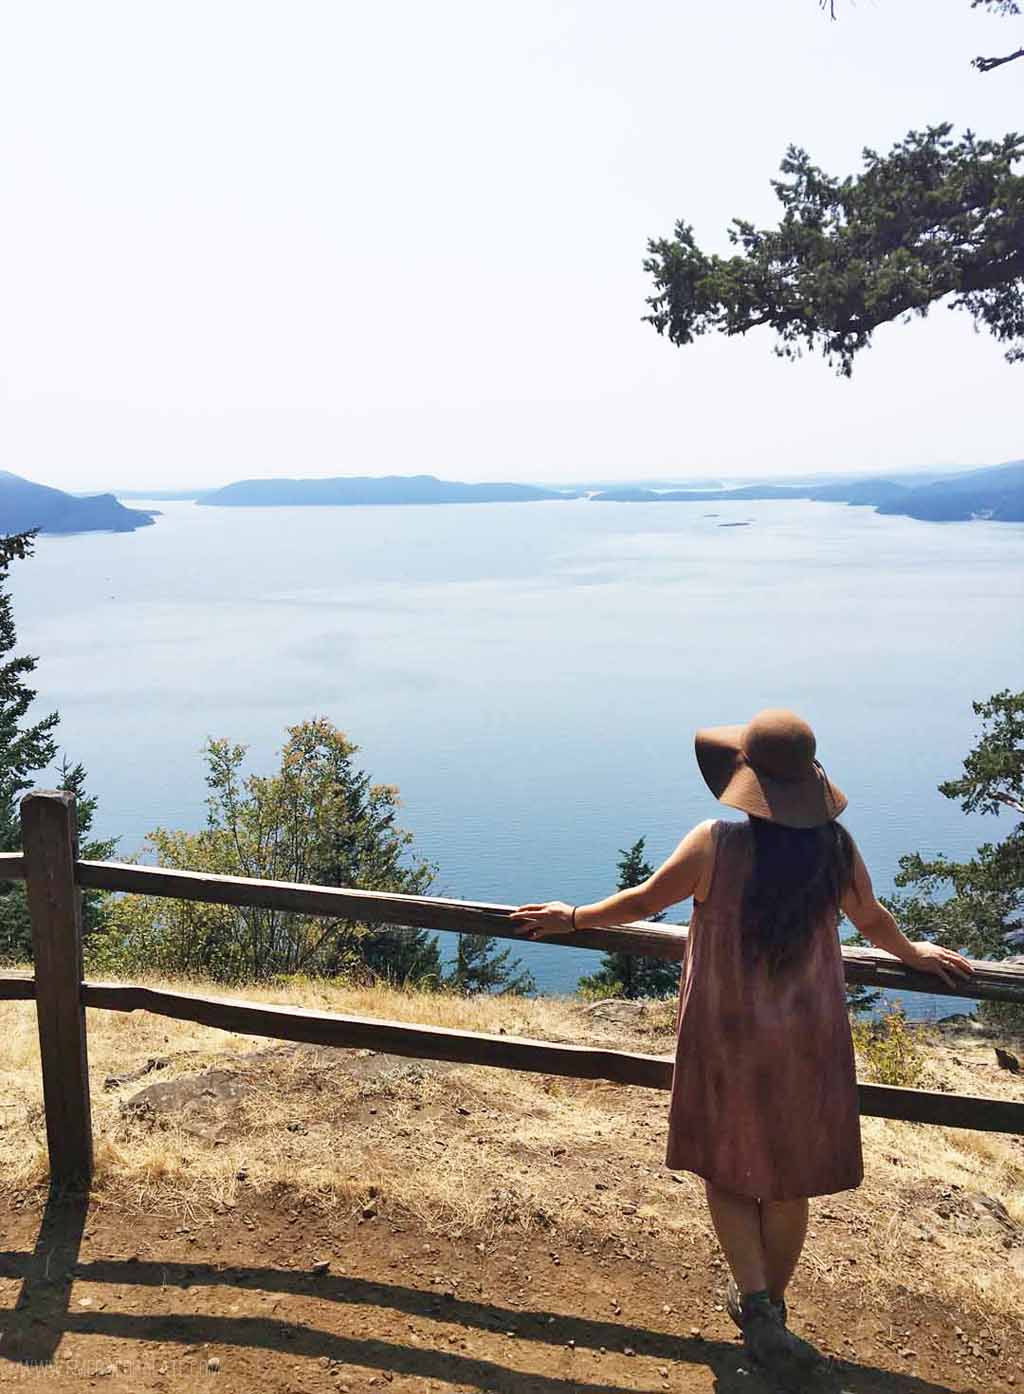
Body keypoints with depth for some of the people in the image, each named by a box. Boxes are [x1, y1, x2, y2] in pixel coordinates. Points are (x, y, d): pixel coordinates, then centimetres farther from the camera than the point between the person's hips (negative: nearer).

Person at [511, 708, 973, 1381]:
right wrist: (915, 954, 31)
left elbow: (643, 902, -7)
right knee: (788, 1182, 19)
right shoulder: (838, 848, -9)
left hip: (725, 1037, -2)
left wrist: (574, 917, 10)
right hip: (807, 1041, 3)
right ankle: (769, 1302, 35)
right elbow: (874, 920, 9)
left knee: (727, 1170, 17)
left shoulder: (716, 842, -18)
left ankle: (758, 1305, 7)